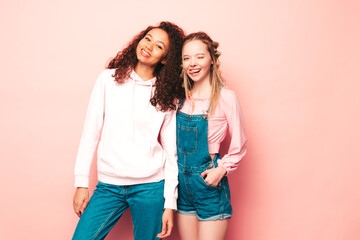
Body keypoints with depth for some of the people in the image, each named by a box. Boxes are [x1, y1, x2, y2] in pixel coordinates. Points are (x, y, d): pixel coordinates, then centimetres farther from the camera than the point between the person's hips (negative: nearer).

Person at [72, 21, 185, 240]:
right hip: (108, 185, 1)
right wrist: (82, 183, 0)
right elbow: (91, 132, 3)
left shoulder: (168, 96, 3)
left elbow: (171, 151, 2)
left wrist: (170, 203, -1)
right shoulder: (109, 79, 3)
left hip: (151, 187, 0)